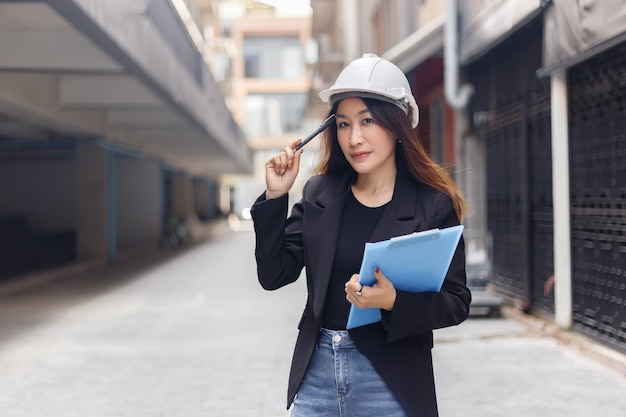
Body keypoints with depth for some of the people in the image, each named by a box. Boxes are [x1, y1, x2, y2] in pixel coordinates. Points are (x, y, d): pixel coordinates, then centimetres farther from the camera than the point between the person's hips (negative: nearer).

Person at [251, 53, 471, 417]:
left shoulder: (433, 205, -7)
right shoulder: (319, 193, 4)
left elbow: (457, 302, -7)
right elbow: (274, 275, 2)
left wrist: (393, 302, -24)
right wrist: (276, 196, -5)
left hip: (391, 383, -3)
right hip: (316, 374, 3)